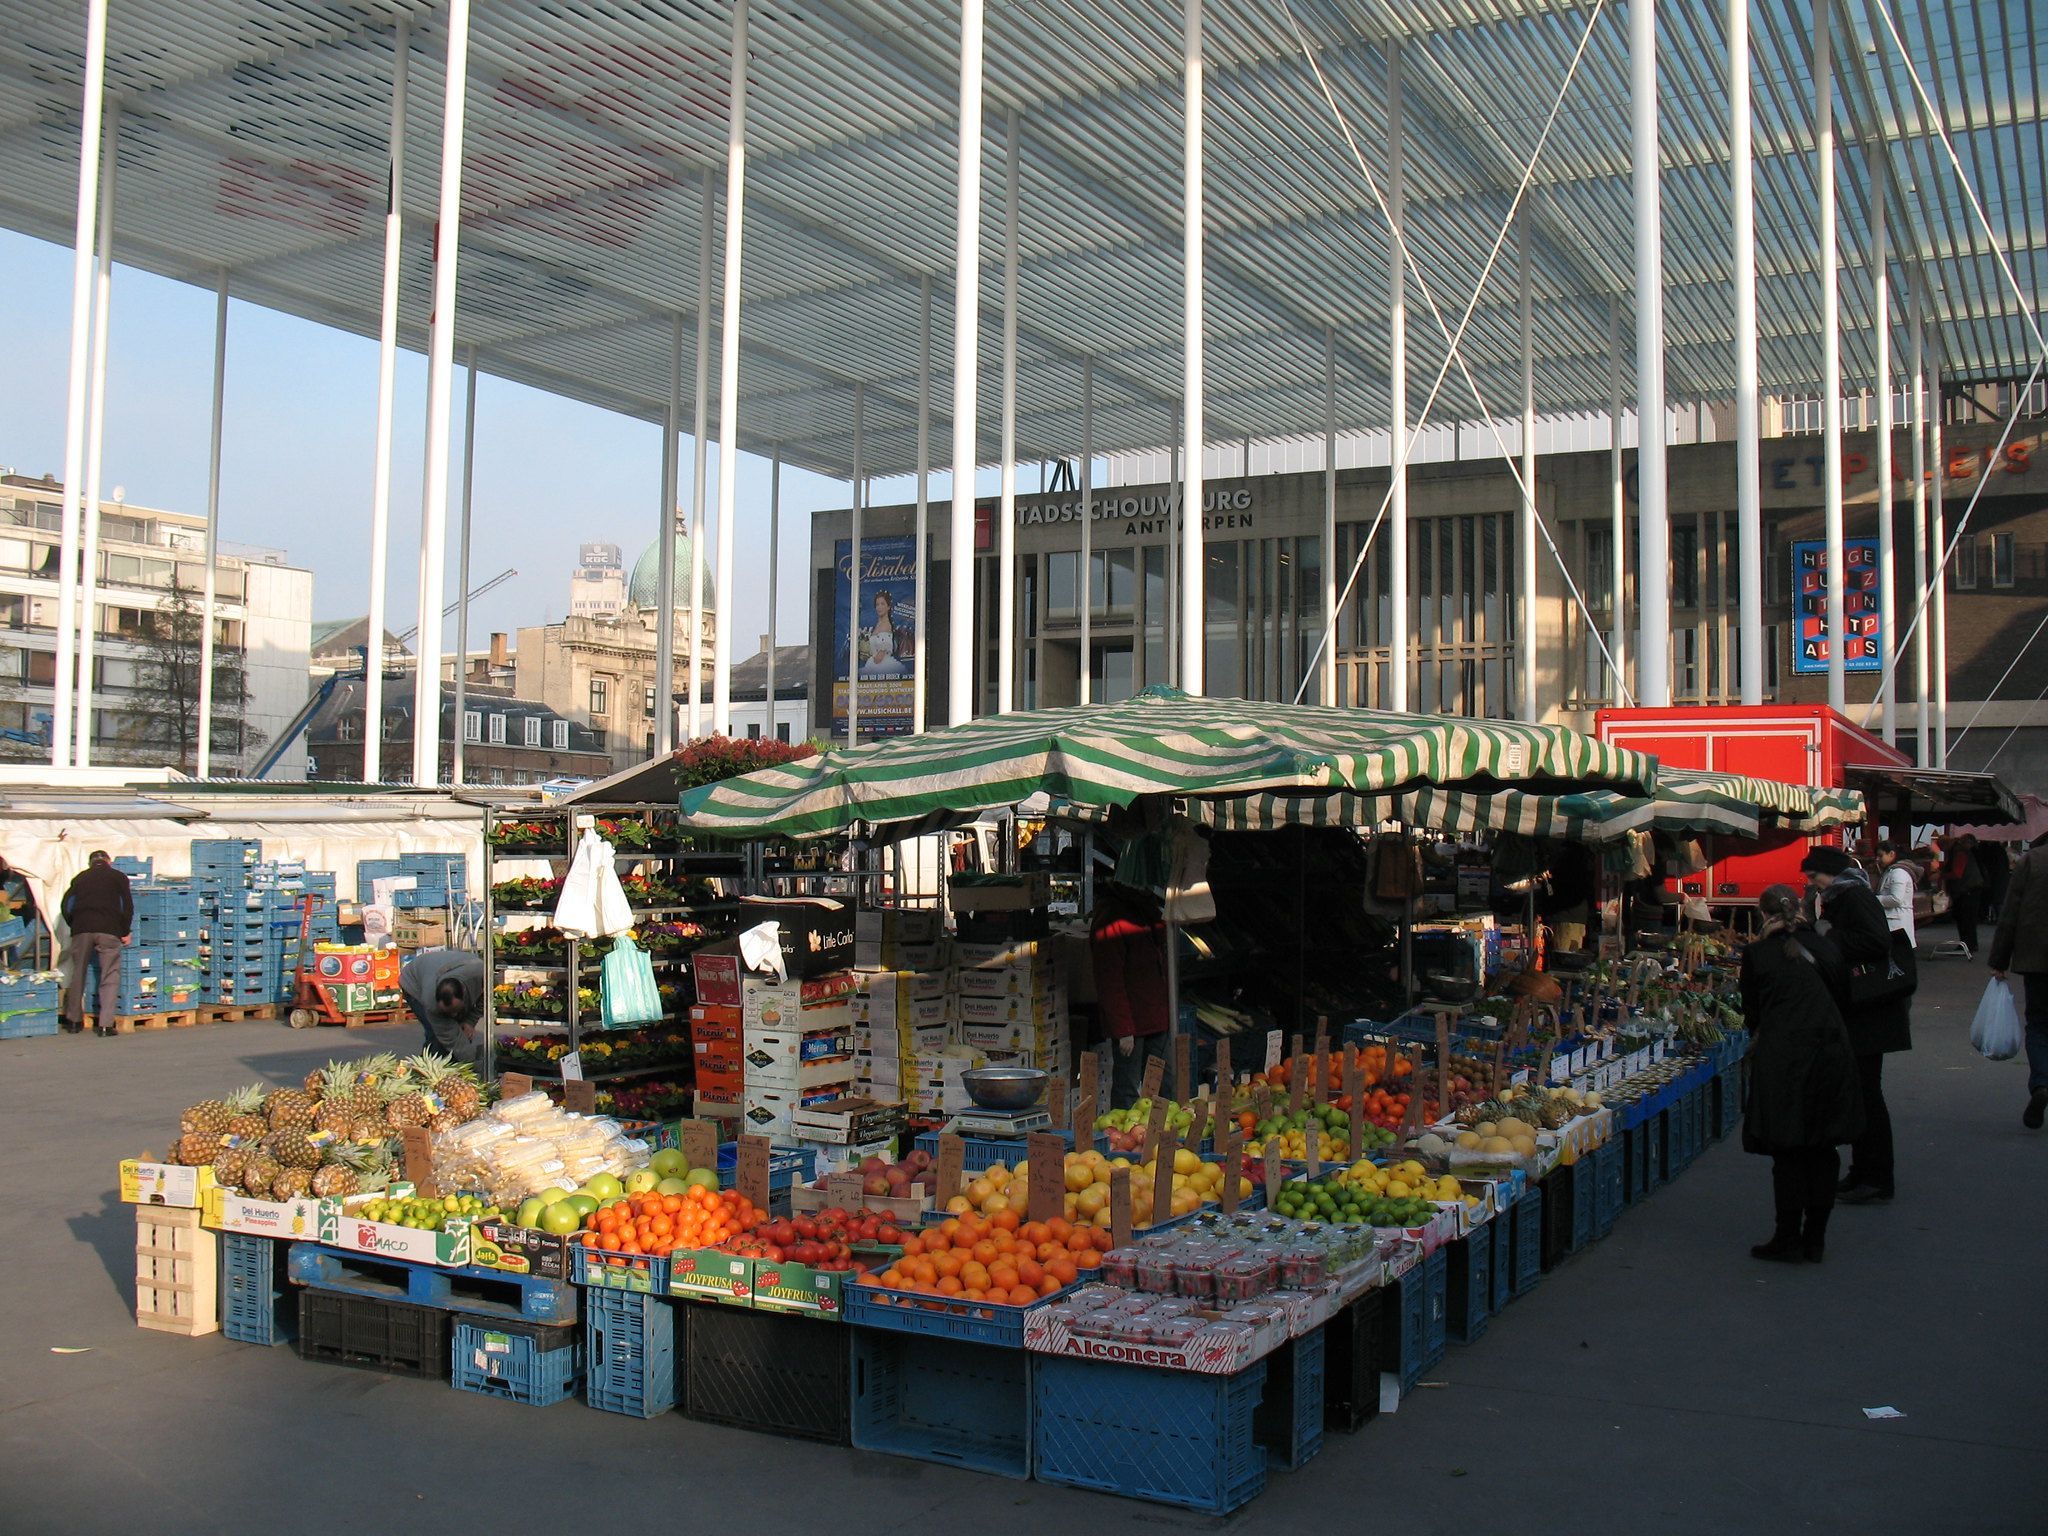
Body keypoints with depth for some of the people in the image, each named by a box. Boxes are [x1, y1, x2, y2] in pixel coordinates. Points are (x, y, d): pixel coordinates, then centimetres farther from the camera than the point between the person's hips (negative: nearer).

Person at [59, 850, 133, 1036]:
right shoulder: (118, 877, 14)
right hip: (108, 930, -3)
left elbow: (65, 905, 13)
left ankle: (73, 1021, 20)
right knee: (110, 977, -1)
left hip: (81, 929, 3)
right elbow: (128, 906, 5)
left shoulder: (81, 877, 21)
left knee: (78, 975, 14)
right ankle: (105, 1024, -9)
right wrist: (125, 932, 12)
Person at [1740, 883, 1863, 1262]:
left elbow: (1752, 1014, 6)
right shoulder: (1823, 946, 4)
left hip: (1781, 1057, -3)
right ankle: (1815, 1238, 17)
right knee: (1822, 1148, 11)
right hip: (1830, 1053, 3)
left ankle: (1789, 1239, 7)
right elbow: (1843, 998, 12)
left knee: (1787, 1150, 5)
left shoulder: (1757, 954, -2)